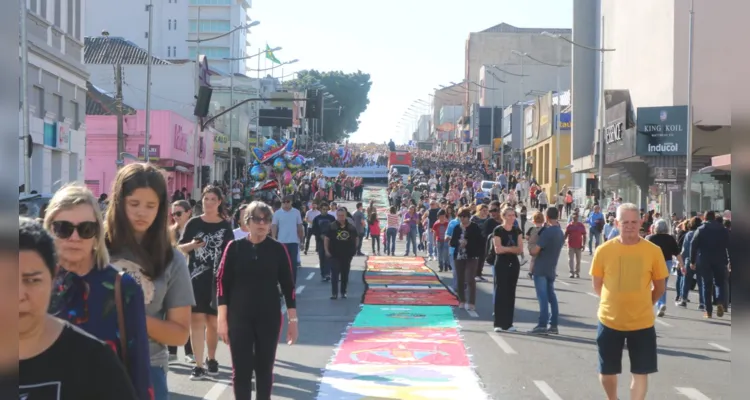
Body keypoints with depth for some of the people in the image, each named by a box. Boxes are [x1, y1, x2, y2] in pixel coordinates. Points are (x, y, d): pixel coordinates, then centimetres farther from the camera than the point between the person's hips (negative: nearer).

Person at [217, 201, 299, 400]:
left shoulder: (278, 249, -1)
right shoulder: (234, 247, -3)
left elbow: (288, 286, 2)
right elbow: (223, 283, -2)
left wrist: (292, 319, 0)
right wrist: (222, 319, -6)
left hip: (269, 317, 1)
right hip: (239, 318, -1)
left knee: (265, 368, 9)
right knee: (241, 369, 1)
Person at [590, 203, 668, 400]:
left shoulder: (653, 251, -8)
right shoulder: (603, 250, -8)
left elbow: (660, 287, 4)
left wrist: (641, 305, 9)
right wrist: (616, 303, 9)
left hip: (642, 323, -1)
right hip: (610, 322, 1)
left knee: (640, 372, 5)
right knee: (607, 371, 13)